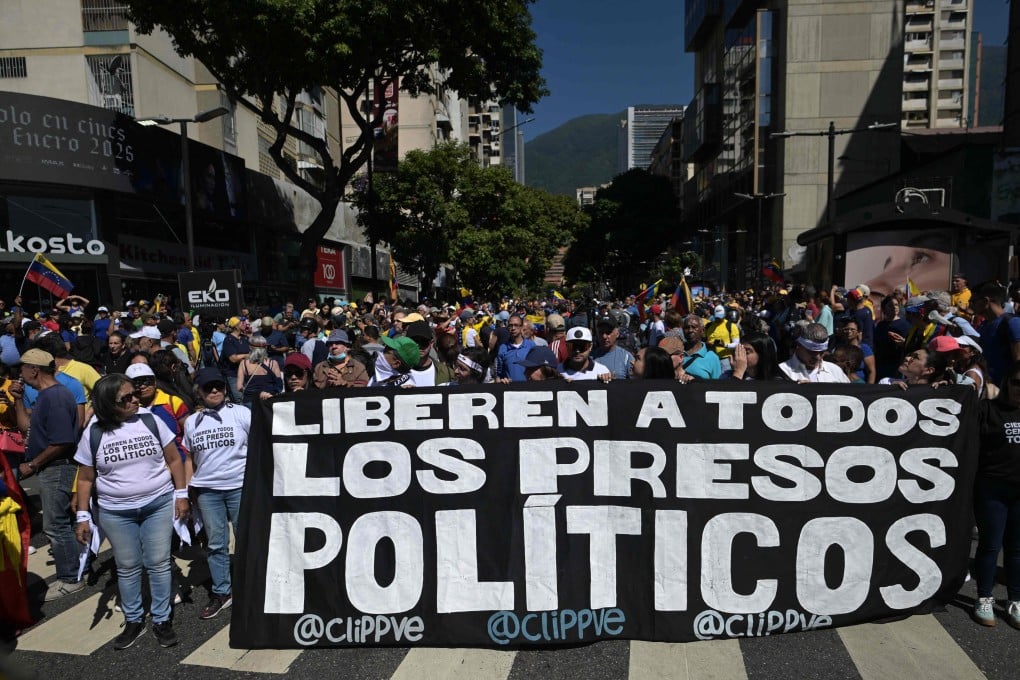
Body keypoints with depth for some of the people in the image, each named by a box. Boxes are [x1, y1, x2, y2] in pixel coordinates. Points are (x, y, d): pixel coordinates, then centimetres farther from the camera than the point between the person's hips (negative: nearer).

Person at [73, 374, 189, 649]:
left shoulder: (150, 420, -6)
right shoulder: (93, 433, -5)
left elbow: (174, 459, 1)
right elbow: (85, 478, 3)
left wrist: (181, 494, -3)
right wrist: (83, 516, -1)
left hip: (159, 504, 0)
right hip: (115, 512, 1)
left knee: (159, 563, 5)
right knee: (127, 567, 11)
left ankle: (161, 620, 19)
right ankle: (134, 621, 28)